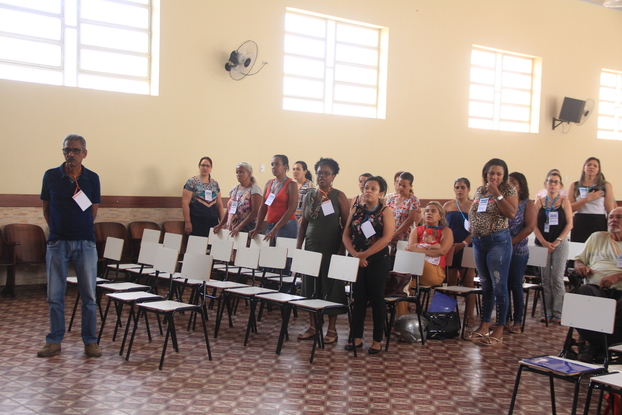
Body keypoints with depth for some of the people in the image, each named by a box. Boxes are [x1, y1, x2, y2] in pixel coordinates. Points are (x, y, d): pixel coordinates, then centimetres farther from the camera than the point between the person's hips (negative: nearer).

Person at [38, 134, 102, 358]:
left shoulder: (92, 178, 0)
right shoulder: (51, 176, 0)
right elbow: (46, 208, 11)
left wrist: (81, 228, 8)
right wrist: (58, 228, 11)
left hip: (85, 242, 0)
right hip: (57, 242, 0)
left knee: (88, 295, 4)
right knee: (54, 295, 5)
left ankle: (90, 341, 14)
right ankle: (54, 341, 17)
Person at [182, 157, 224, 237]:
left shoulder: (215, 184, 14)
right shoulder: (192, 182, 0)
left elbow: (219, 204, 17)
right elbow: (185, 203, -5)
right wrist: (187, 222, -11)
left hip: (213, 222, 4)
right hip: (196, 222, -4)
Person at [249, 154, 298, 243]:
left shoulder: (291, 184, -5)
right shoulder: (269, 183, 13)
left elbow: (291, 210, -13)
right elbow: (263, 207, 11)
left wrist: (275, 229, -18)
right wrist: (257, 228, 3)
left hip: (286, 226, -6)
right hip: (269, 226, 6)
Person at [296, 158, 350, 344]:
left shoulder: (339, 196, -4)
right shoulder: (309, 195, 9)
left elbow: (346, 225, -5)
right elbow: (303, 223, 13)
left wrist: (342, 249, -10)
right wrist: (298, 245, 5)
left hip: (331, 248, -4)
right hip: (312, 247, 4)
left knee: (331, 286, 0)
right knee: (311, 286, 6)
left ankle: (332, 329, 9)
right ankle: (313, 326, 17)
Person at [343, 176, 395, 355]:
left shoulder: (385, 212, -3)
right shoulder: (356, 210, 9)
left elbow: (386, 237, -13)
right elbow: (346, 234, 4)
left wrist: (364, 254, -17)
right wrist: (354, 254, -12)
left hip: (378, 261, -3)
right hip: (356, 261, 4)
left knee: (376, 299, 3)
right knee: (358, 298, 8)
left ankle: (377, 340, 11)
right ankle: (357, 338, 16)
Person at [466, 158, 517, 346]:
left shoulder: (508, 190, -4)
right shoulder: (480, 190, 13)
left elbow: (511, 213, -18)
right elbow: (470, 213, 21)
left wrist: (497, 194, -18)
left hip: (498, 241, -6)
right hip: (478, 241, 6)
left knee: (499, 285, -5)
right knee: (485, 286, 13)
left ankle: (499, 330, 0)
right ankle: (484, 325, 21)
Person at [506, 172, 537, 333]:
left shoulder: (528, 204, 1)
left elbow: (530, 227, -10)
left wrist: (511, 242, -14)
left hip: (518, 251, -4)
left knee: (516, 285, 0)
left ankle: (517, 322, 6)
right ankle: (505, 320, 14)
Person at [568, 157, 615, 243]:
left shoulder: (606, 186, 6)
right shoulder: (574, 186, 8)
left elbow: (610, 210, 3)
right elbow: (570, 208, -3)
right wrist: (587, 199, -13)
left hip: (600, 224, -1)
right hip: (580, 225, 1)